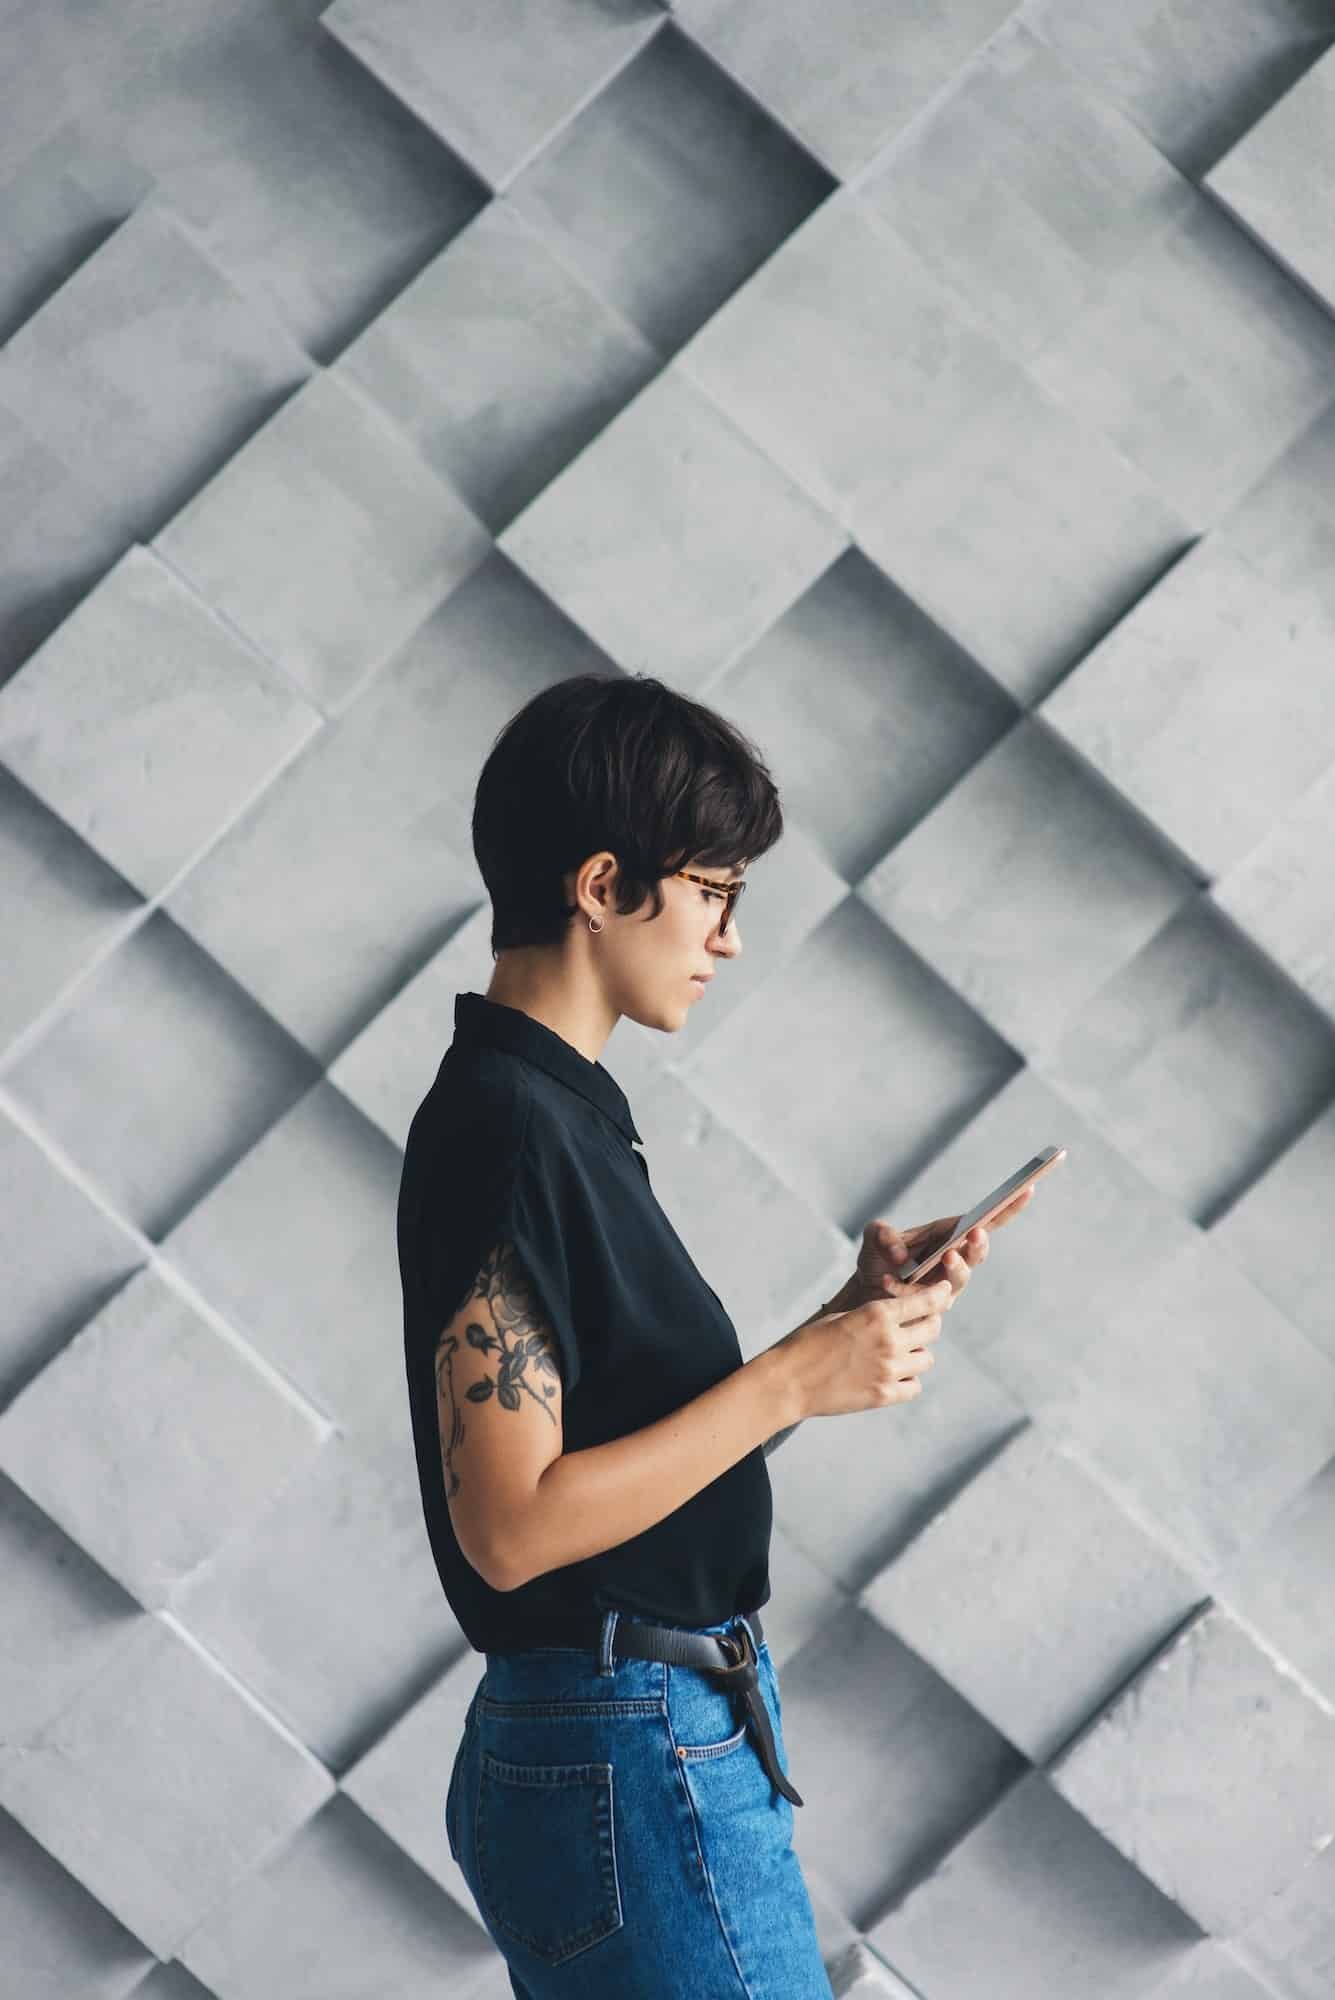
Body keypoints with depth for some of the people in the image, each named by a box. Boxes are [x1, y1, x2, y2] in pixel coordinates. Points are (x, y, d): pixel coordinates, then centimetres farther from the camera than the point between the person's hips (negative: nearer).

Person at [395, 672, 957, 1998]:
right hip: (641, 1769, -10)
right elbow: (512, 1522, -22)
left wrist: (843, 1330, 7)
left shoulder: (559, 1107, 14)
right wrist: (792, 1384, -18)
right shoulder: (508, 1125, -16)